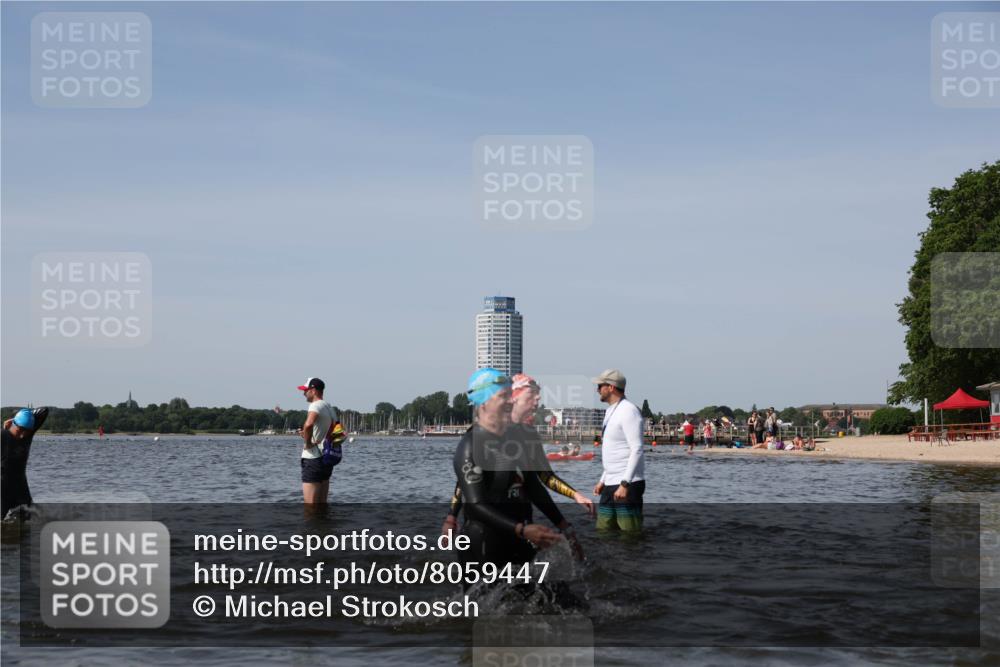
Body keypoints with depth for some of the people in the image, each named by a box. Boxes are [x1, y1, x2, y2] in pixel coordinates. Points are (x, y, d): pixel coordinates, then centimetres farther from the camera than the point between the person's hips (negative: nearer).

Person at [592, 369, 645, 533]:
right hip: (611, 484, 10)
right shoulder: (610, 412, 18)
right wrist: (602, 481, 20)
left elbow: (637, 450, -19)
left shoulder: (628, 411, -12)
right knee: (603, 531, 8)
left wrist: (625, 484, -24)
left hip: (628, 484, -10)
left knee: (630, 533, -10)